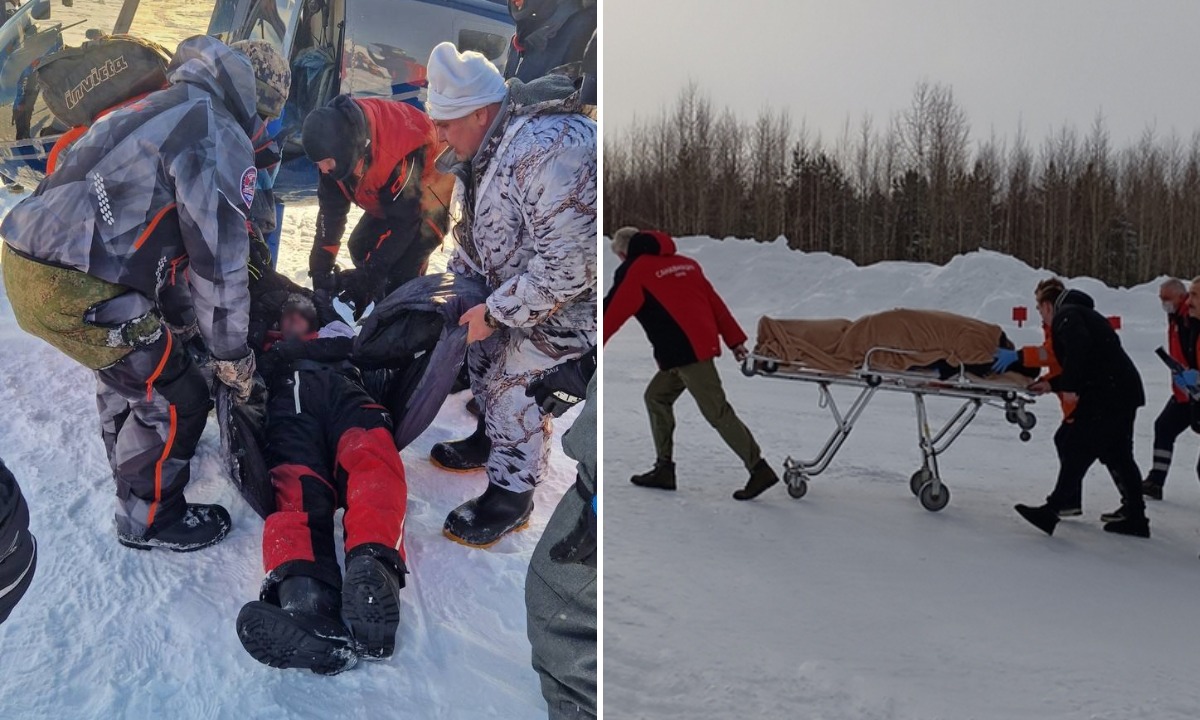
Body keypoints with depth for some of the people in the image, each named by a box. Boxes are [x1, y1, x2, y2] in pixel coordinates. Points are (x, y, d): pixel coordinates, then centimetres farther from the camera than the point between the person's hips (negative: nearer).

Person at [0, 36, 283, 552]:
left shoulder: (153, 111, 22)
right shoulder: (222, 138, -7)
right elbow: (218, 262, -9)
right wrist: (232, 355, 3)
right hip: (76, 288, -10)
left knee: (129, 360, 31)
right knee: (175, 399, 4)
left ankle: (130, 458, 54)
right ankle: (148, 519, 22)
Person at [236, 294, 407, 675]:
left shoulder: (335, 333, 44)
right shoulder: (263, 350, 46)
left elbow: (343, 345, 22)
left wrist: (287, 353, 20)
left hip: (341, 390, 1)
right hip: (287, 401, 0)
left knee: (370, 457, -36)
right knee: (298, 487, -33)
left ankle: (373, 566, -63)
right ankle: (305, 598, -62)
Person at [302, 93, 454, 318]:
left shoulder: (402, 156, -41)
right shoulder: (338, 136, -19)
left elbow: (403, 221, -30)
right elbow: (331, 208, -12)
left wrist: (369, 273, -28)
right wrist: (321, 268, -15)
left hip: (431, 199, -8)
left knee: (401, 271, -20)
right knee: (360, 247, 4)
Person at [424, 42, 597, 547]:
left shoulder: (548, 151, -36)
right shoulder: (478, 150, -2)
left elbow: (568, 260, -36)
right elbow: (473, 232, 14)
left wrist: (496, 312, -28)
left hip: (568, 294, -9)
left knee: (518, 388, -8)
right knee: (485, 355, 16)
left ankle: (510, 496, 10)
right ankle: (490, 440, 40)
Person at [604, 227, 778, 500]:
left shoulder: (634, 272, -3)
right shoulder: (684, 263, 18)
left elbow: (612, 313, -4)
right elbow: (714, 301, 15)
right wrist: (735, 340, 16)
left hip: (684, 350, -9)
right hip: (703, 343, 9)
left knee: (716, 411, -7)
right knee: (657, 396, 17)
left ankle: (759, 469, -6)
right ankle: (664, 470, 19)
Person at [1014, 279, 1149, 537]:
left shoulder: (1065, 315, -4)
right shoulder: (1085, 314, 26)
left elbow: (1078, 346, -25)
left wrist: (1069, 386, -21)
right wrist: (1052, 384, 19)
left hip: (1106, 396, -10)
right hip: (1125, 392, 10)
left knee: (1076, 450, -9)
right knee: (1117, 455, 15)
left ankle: (1053, 510, -9)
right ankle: (1134, 516, 21)